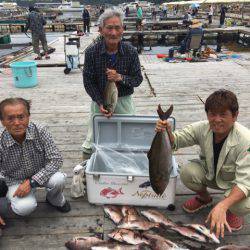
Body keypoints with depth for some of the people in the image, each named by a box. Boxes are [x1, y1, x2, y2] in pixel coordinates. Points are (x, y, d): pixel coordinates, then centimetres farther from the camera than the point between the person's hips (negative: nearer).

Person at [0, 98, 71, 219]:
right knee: (25, 207, -29)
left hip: (40, 175, 2)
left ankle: (55, 200, 7)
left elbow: (56, 159, -21)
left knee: (58, 179, -29)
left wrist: (32, 182, -29)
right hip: (15, 181, -1)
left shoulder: (40, 131, -22)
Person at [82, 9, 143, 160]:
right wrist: (100, 103, -17)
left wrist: (120, 78, -25)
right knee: (93, 139, 13)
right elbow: (88, 81, -7)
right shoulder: (92, 52, -13)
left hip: (124, 101, 0)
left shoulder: (131, 52, -11)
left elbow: (138, 79, -5)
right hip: (100, 101, 0)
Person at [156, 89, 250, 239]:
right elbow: (176, 141, -16)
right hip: (210, 173, 4)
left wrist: (222, 206, -50)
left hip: (235, 182, -3)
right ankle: (204, 198, 12)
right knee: (187, 173, -24)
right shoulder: (203, 128, -23)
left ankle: (233, 212, 9)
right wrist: (167, 132, -41)